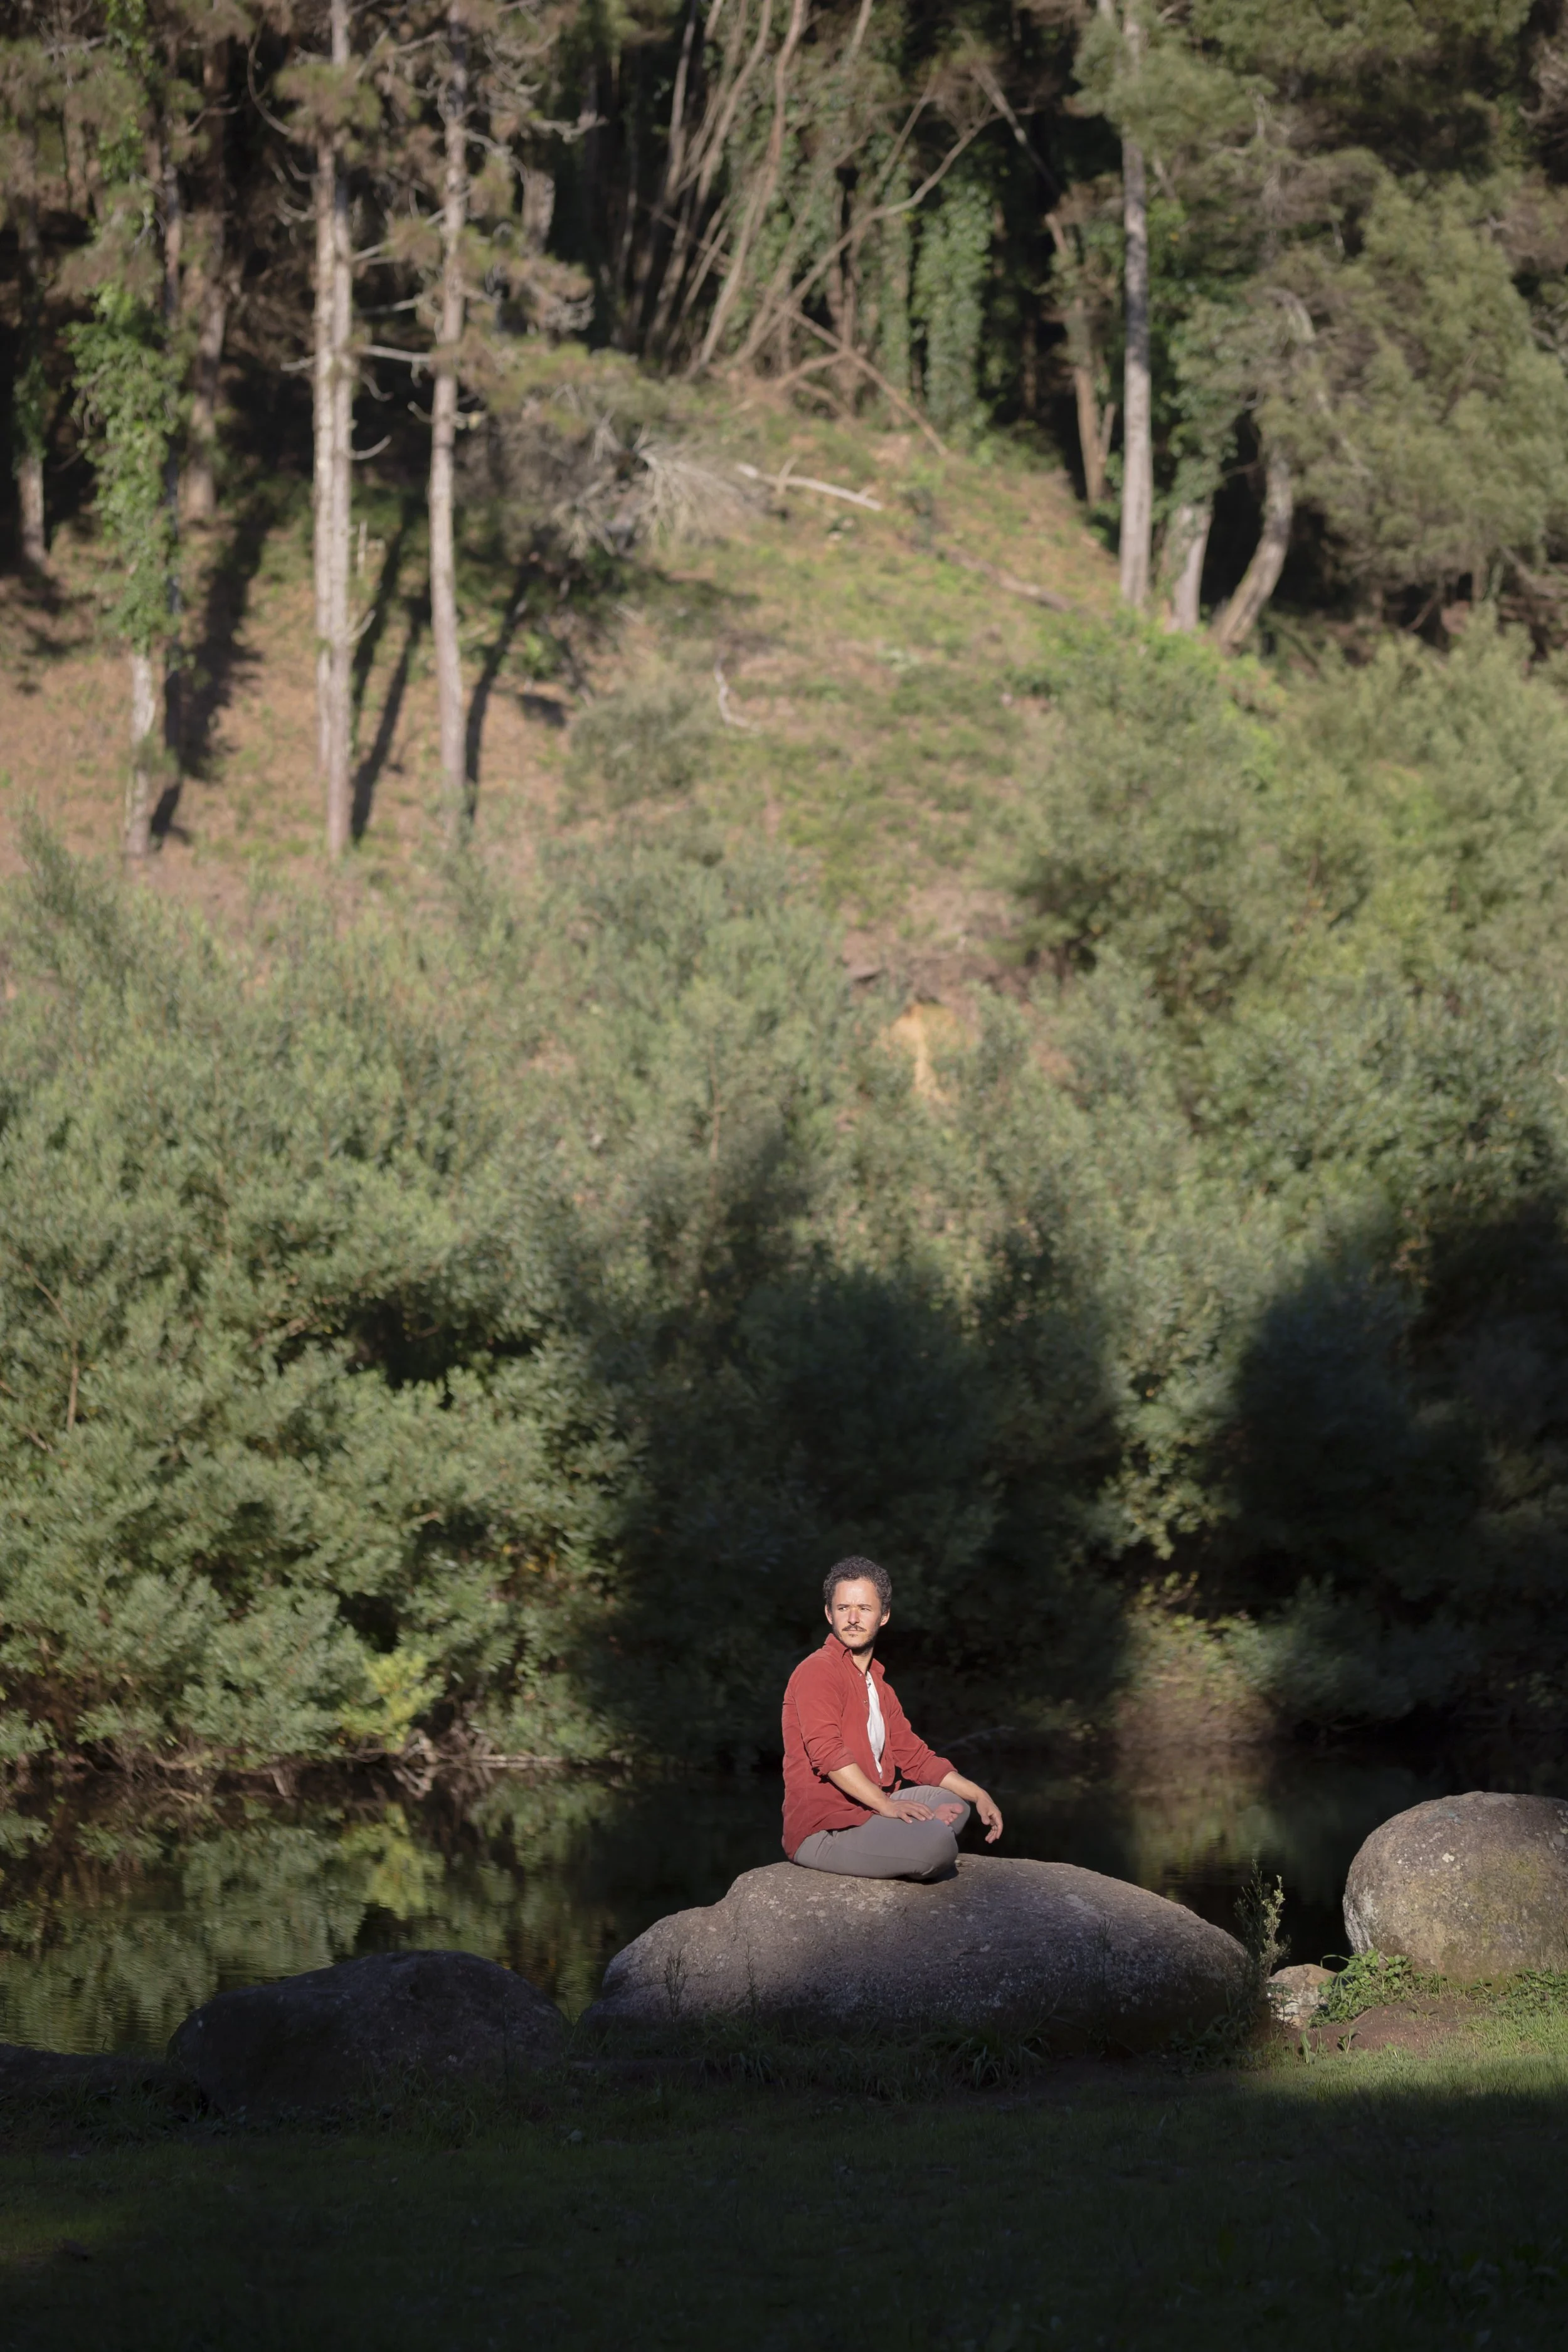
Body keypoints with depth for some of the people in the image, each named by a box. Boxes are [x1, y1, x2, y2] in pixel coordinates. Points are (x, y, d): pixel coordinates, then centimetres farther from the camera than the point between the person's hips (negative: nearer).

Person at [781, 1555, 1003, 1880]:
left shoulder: (878, 1682, 20)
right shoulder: (818, 1672, -10)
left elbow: (914, 1756, 23)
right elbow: (827, 1752, -23)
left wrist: (978, 1795, 13)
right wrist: (886, 1804, -28)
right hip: (821, 1828, -10)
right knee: (936, 1843, -26)